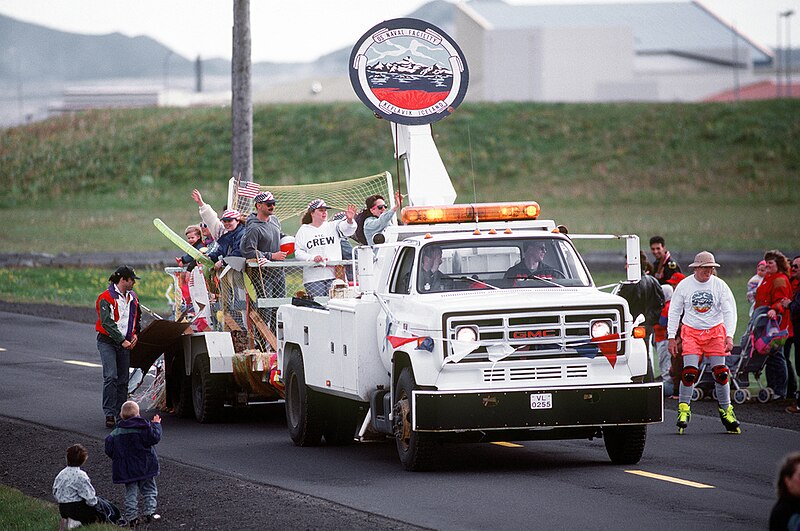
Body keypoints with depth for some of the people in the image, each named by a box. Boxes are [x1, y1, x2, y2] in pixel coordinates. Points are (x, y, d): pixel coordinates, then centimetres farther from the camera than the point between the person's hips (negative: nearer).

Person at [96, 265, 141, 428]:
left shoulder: (132, 297, 11)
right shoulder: (107, 297, -12)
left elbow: (137, 317, 24)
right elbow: (107, 322, -19)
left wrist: (135, 334, 7)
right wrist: (122, 340, -22)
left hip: (125, 343, 6)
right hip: (107, 342, -6)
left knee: (123, 380, 6)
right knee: (111, 376, -17)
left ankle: (120, 414, 12)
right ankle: (109, 414, -16)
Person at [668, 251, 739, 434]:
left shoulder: (719, 285, -3)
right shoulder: (684, 285, -2)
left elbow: (729, 311, -2)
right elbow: (674, 311, 6)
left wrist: (729, 336, -12)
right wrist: (671, 337, 2)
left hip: (715, 331, 1)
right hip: (691, 332, -1)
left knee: (721, 372, -4)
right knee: (690, 371, -14)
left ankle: (725, 410, 10)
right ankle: (683, 409, -4)